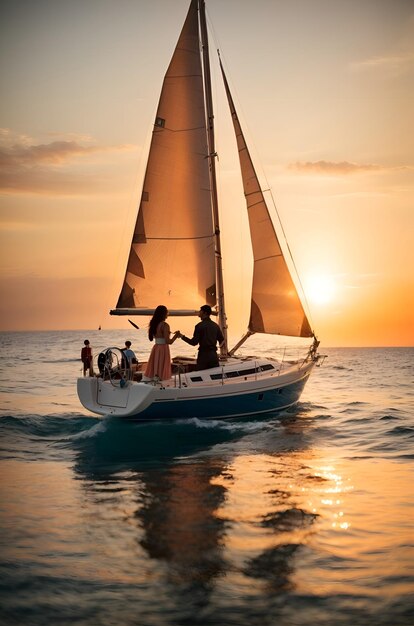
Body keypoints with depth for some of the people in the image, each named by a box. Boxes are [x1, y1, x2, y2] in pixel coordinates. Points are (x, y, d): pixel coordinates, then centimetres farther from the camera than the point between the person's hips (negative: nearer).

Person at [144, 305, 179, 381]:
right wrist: (176, 335, 0)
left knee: (154, 370, 11)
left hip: (155, 348, 8)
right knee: (161, 372, -2)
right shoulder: (165, 325, -14)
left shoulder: (153, 324, 8)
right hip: (163, 349, -7)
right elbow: (168, 341, -16)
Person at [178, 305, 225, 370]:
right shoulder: (215, 325, 7)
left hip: (203, 354, -4)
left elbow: (194, 342, -10)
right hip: (213, 354, 5)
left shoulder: (199, 326, -8)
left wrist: (182, 337, 0)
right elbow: (221, 340, 11)